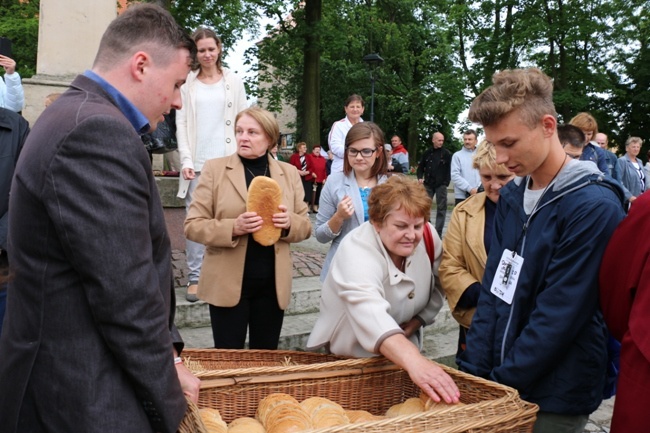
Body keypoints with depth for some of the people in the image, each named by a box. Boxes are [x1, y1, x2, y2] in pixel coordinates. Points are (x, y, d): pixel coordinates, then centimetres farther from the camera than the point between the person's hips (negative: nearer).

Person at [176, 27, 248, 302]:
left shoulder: (233, 81, 8)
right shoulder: (187, 82, 6)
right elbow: (181, 123, 3)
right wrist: (186, 160, -7)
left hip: (227, 161, 1)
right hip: (196, 162, 0)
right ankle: (194, 278, 6)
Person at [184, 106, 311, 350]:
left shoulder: (289, 173, 7)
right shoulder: (214, 169, -2)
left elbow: (305, 226, 10)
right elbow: (192, 225, -5)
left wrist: (289, 223, -14)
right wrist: (233, 227, -22)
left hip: (272, 284, 3)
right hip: (228, 283, -2)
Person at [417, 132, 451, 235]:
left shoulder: (447, 154, 0)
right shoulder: (427, 153, 9)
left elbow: (449, 169, -3)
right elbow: (421, 166, 16)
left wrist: (446, 182, -13)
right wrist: (420, 177, 1)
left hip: (441, 185, -3)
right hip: (428, 184, 3)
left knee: (441, 208, -1)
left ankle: (438, 231, 2)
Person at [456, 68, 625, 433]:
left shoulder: (594, 207, -19)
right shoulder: (511, 197, 3)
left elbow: (558, 315, -20)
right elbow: (494, 290, 3)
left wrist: (500, 384, -16)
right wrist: (473, 370, -3)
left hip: (553, 398, -6)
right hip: (499, 380, 6)